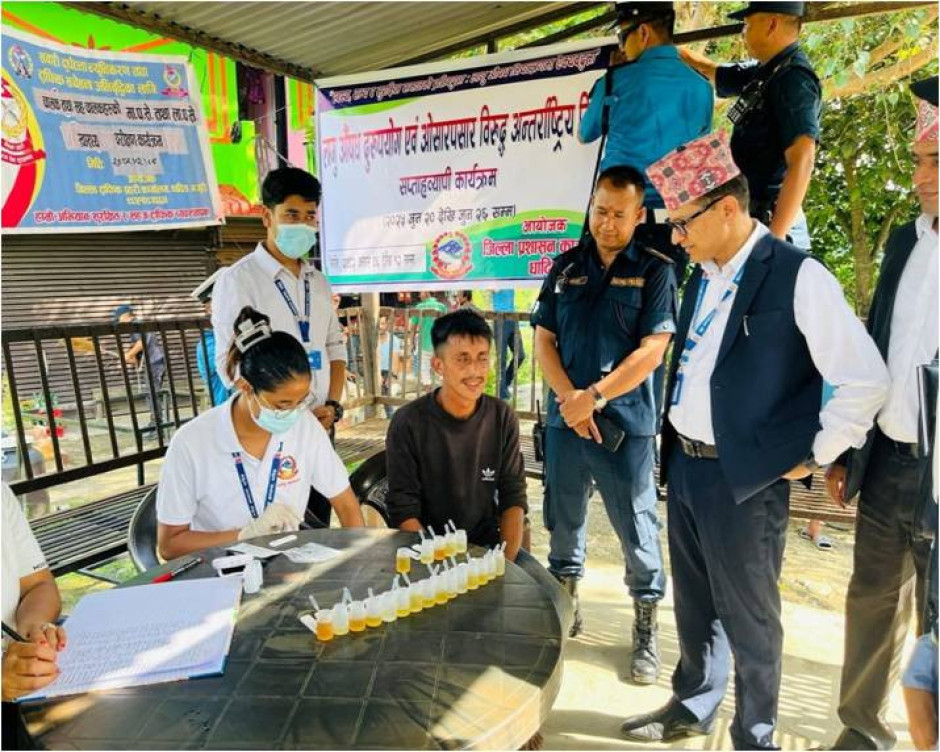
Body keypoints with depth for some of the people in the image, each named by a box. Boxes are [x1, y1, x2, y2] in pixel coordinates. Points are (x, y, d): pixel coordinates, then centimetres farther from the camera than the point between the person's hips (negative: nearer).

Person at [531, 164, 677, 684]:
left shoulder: (654, 270, -2)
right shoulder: (566, 266, 10)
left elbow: (651, 351, -10)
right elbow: (544, 340, 6)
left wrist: (593, 398, -13)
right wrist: (569, 400, -7)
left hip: (625, 423, -4)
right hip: (564, 420, 4)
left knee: (637, 530, 4)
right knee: (564, 522, 15)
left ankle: (646, 632, 21)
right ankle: (565, 609, 34)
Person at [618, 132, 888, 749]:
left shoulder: (798, 276, -14)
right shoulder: (702, 279, 10)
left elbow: (867, 381, -16)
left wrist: (812, 457, -9)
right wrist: (675, 449, 14)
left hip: (746, 477, -7)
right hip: (684, 466, 7)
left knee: (749, 617, 10)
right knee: (695, 605, 22)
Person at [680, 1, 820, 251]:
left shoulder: (793, 79, -13)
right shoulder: (765, 72, 14)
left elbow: (802, 161, -22)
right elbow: (715, 73, 32)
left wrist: (775, 236, -27)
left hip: (767, 223, -9)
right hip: (749, 219, 9)